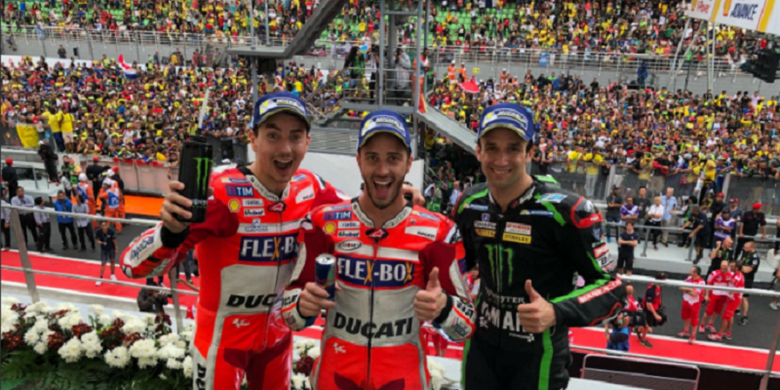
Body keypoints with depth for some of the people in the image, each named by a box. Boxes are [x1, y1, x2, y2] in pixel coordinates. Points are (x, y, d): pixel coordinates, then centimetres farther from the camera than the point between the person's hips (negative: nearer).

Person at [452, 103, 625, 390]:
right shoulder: (470, 204, -6)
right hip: (481, 346, 4)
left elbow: (610, 286, -15)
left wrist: (556, 312, -30)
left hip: (539, 356, -4)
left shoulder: (565, 210, -22)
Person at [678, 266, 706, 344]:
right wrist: (690, 290, -18)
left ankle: (692, 336, 20)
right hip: (686, 301, 6)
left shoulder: (701, 282, -24)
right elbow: (681, 287, -2)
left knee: (694, 320, 5)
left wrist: (687, 289, -17)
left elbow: (694, 294, -26)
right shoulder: (689, 278, -6)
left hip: (695, 303, -6)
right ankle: (686, 332, 41)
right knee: (685, 316, 22)